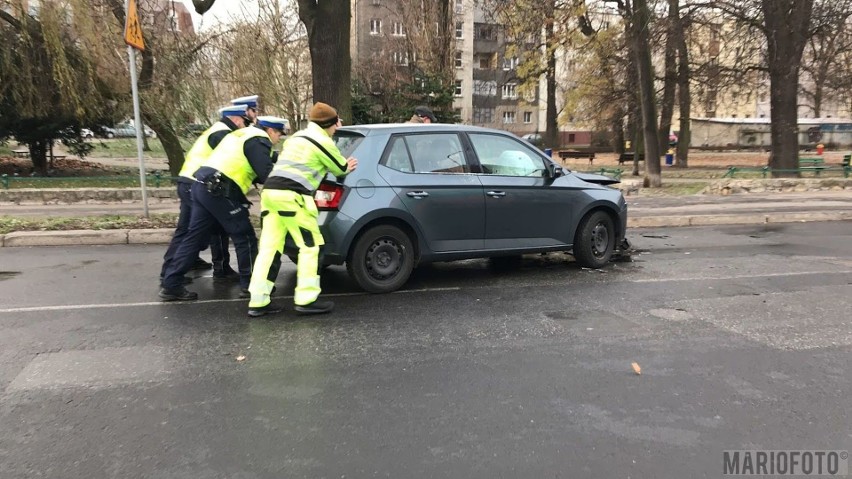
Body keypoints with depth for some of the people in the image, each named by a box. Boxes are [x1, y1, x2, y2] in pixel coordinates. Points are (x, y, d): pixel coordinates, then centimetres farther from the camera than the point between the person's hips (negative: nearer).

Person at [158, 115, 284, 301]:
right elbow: (266, 175, -12)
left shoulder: (242, 134, 26)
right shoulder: (258, 140, -3)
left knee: (194, 237, 10)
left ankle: (170, 285, 11)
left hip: (203, 185, 9)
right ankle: (250, 284, 6)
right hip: (218, 190, -9)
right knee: (245, 238, 0)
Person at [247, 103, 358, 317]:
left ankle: (258, 302, 5)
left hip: (271, 191, 9)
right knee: (310, 246, -1)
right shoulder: (322, 141, 0)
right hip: (292, 196, -9)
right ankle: (306, 300, -1)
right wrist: (347, 167, 34)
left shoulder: (298, 136, 29)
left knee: (270, 247, 6)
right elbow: (340, 168, 9)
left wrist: (343, 166, 29)